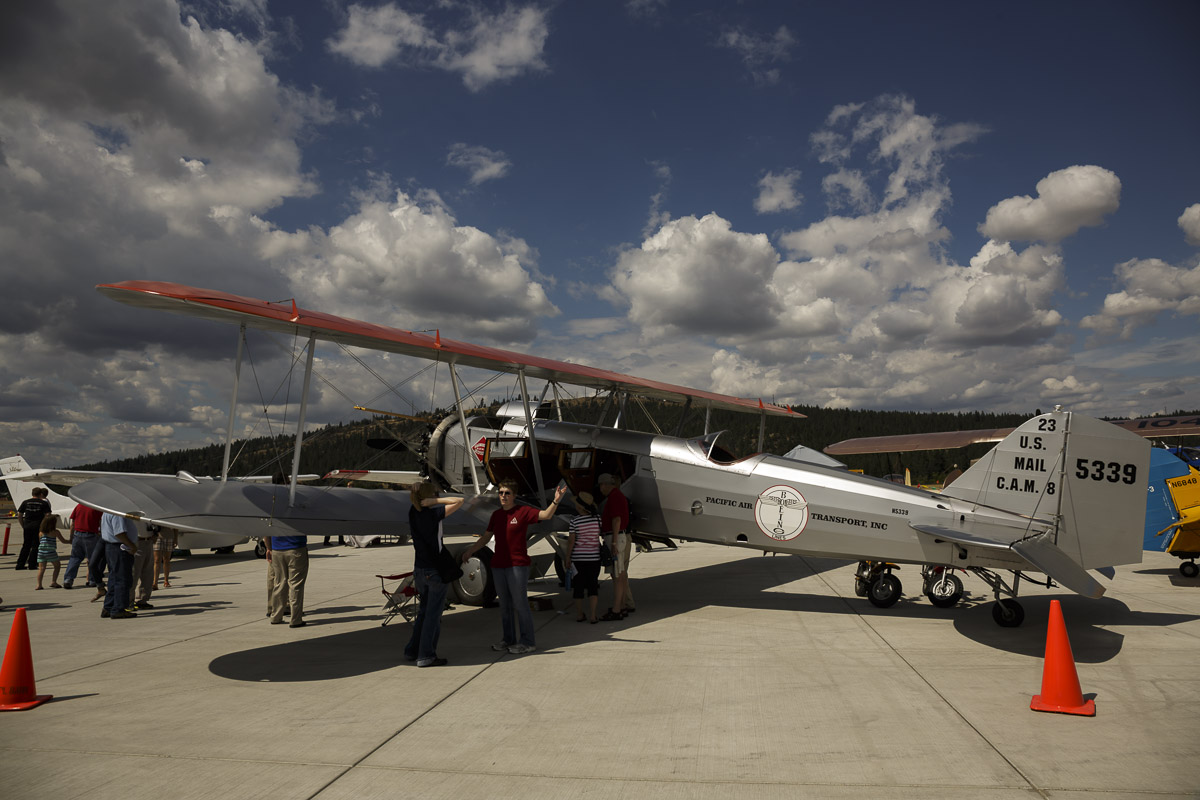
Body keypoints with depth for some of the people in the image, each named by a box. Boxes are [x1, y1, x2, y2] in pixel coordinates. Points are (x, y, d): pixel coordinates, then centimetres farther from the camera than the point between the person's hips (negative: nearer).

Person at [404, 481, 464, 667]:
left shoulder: (412, 512, 1)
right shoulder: (434, 513, -16)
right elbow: (459, 501, -17)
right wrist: (435, 501, -16)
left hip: (419, 569, 7)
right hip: (435, 570, -7)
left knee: (423, 611, 19)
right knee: (433, 613, 1)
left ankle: (412, 650, 25)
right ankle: (426, 656, 4)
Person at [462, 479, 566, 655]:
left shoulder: (523, 511, -6)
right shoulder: (496, 514, 12)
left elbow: (546, 515, -19)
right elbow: (486, 537, 21)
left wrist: (555, 501, -35)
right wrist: (470, 551, 17)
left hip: (518, 565, -6)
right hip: (498, 566, 6)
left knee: (520, 604, -3)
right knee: (504, 604, 13)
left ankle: (527, 642, 6)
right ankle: (508, 639, 24)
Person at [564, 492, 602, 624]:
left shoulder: (575, 520, -12)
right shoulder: (598, 518, -4)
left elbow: (571, 540, -10)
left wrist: (567, 557, -3)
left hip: (578, 557, -1)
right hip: (594, 557, 1)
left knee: (578, 586, 10)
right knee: (593, 585, 6)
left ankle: (579, 615, 18)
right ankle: (592, 616, 1)